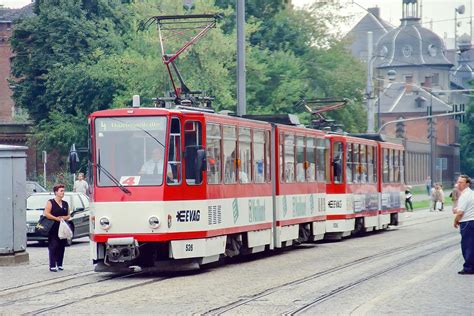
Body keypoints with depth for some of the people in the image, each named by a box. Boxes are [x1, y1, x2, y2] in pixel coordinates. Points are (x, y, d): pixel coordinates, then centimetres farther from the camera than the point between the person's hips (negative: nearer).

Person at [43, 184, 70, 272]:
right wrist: (56, 218, -15)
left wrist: (65, 217, -2)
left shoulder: (65, 204, 16)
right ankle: (52, 266, -12)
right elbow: (46, 213, -10)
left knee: (61, 247, 5)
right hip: (53, 228, -6)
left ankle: (59, 265, 13)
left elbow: (68, 215, 21)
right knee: (53, 247, -10)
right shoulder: (50, 202, -1)